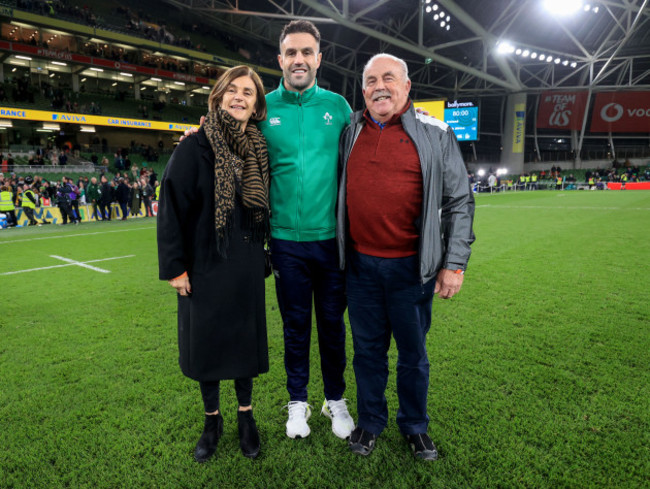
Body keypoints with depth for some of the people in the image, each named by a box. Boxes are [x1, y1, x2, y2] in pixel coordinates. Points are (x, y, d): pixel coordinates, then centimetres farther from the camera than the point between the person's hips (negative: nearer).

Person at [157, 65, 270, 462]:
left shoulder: (259, 151, 5)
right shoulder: (194, 149, -7)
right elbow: (172, 208, -8)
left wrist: (262, 254, 9)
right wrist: (175, 266, -10)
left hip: (246, 268, 3)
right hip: (205, 266, -2)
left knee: (245, 340, 12)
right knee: (206, 342, 10)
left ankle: (246, 417, 33)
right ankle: (212, 420, 32)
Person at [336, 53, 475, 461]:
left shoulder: (435, 134, -1)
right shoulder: (350, 134, 8)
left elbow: (459, 202, -1)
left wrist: (455, 263, -6)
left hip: (412, 267, -2)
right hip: (360, 264, 3)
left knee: (413, 351, 12)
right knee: (368, 348, 14)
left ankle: (415, 425, 34)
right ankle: (370, 421, 35)